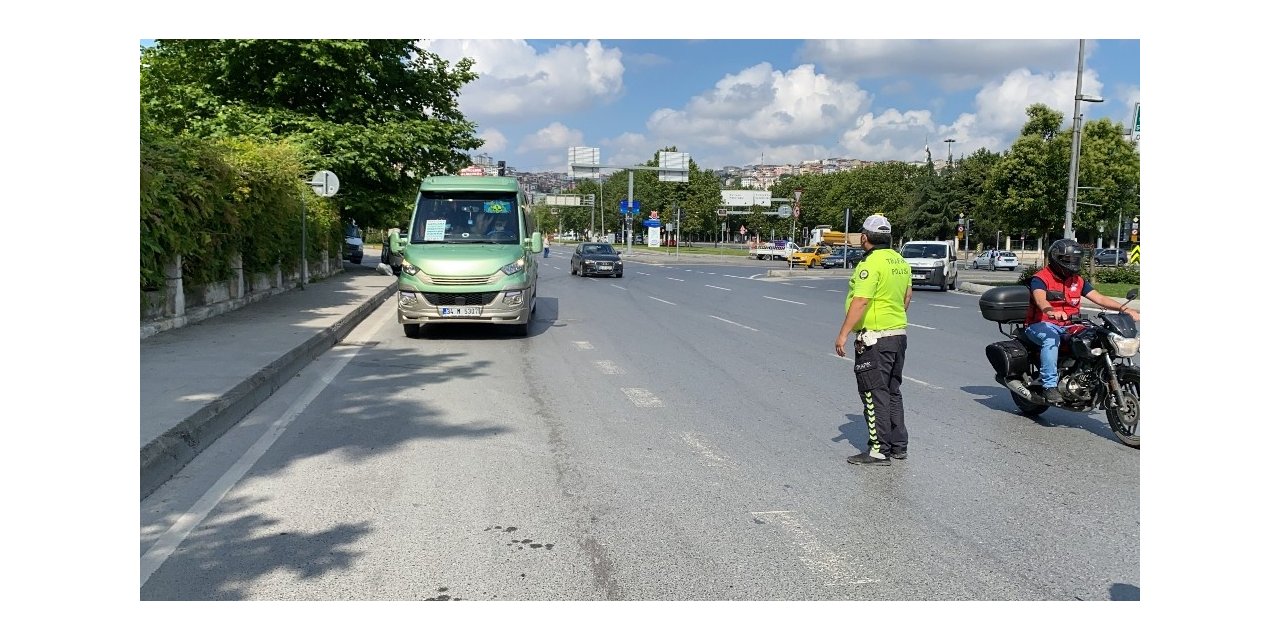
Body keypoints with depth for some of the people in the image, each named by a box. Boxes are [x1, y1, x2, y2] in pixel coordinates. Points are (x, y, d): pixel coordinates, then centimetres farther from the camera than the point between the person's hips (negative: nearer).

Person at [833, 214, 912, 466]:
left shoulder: (871, 263, -17)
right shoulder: (900, 261, 11)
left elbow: (860, 301, -24)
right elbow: (907, 297, 18)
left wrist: (843, 333, -23)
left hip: (874, 338, -9)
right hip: (899, 334, 9)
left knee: (874, 395, -4)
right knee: (893, 392, 16)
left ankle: (879, 450, -1)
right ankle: (898, 446, 23)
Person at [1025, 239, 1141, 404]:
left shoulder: (1077, 280, 14)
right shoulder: (1040, 278, -8)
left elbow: (1099, 298, 6)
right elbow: (1040, 299, -29)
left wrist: (1124, 309, -10)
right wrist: (1052, 312, -52)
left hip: (1068, 327, 7)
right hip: (1041, 324, -6)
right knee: (1051, 339, -38)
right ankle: (1050, 385, -38)